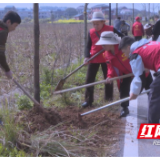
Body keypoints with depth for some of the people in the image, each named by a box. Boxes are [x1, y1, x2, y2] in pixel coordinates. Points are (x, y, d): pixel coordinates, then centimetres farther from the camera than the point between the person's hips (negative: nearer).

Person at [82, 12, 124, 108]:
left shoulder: (110, 29, -9)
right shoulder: (91, 32, -4)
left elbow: (122, 37, -2)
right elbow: (88, 46, 0)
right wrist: (87, 56, -16)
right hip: (94, 58, 1)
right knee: (89, 79, -1)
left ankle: (109, 99, 25)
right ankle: (88, 100, 8)